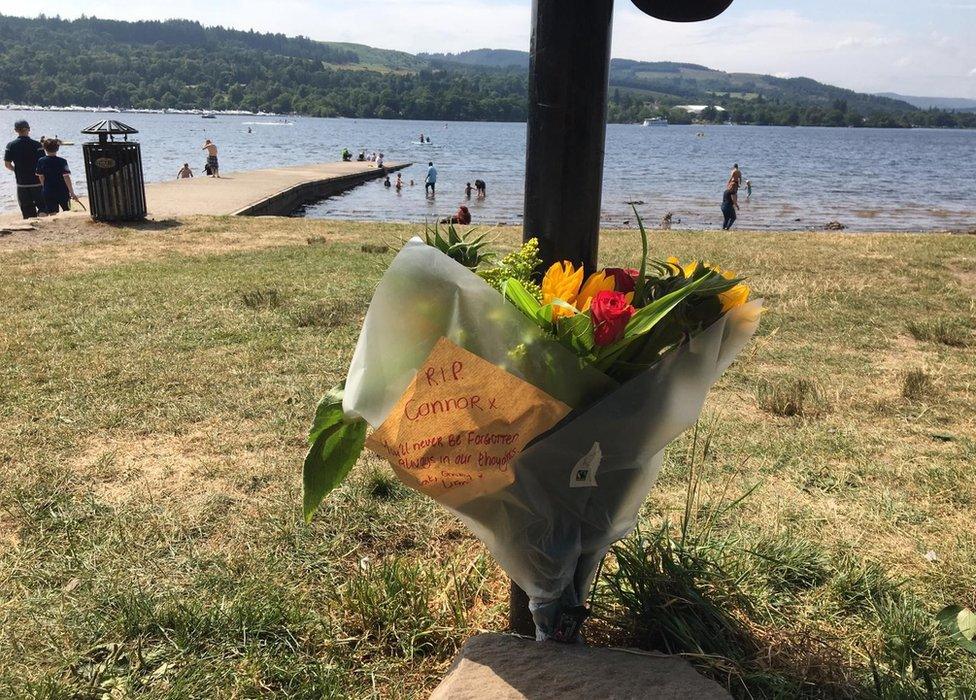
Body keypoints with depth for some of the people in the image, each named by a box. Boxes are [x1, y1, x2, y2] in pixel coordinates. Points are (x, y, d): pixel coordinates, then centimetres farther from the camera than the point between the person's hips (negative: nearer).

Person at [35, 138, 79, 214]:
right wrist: (72, 193, -12)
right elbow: (66, 177, -15)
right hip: (63, 192, -2)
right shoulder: (62, 161, -11)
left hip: (48, 193, 2)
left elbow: (41, 177, 3)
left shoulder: (41, 161, -1)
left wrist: (45, 188, 18)